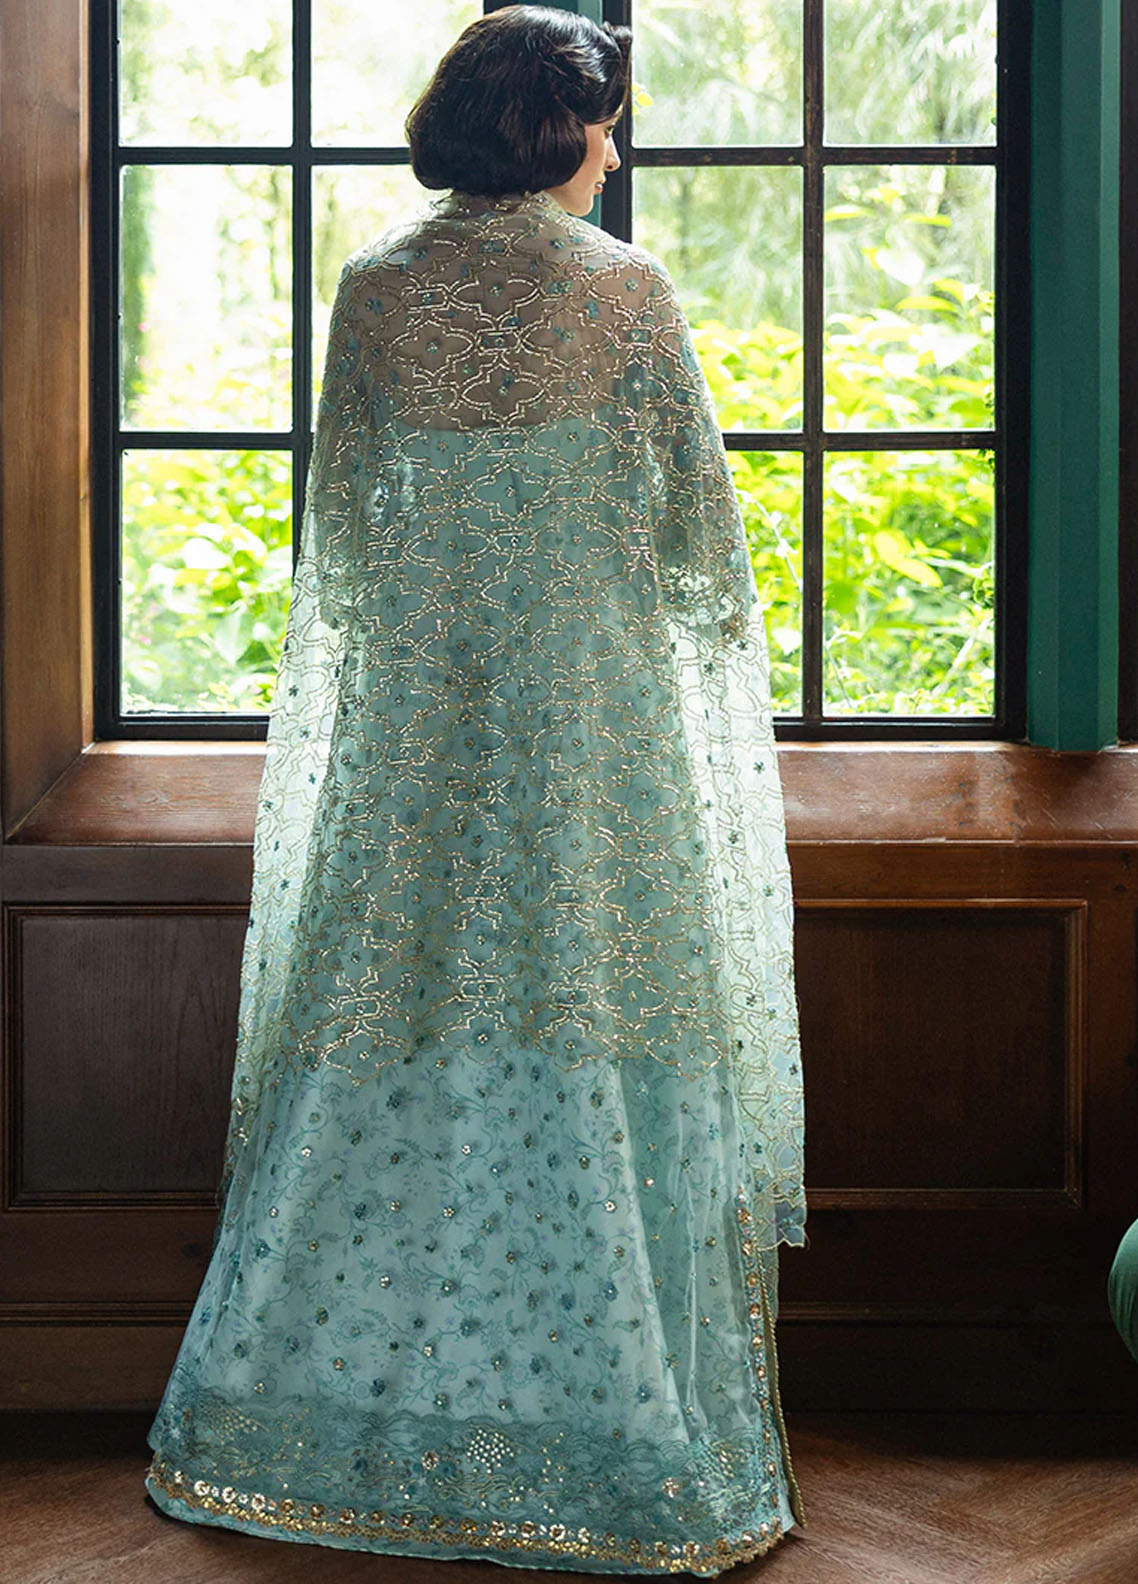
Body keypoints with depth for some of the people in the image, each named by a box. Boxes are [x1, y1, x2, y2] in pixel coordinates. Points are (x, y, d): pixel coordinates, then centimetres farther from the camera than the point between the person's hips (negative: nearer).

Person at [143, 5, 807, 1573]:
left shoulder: (378, 286, 2)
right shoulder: (627, 286, -6)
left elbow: (339, 518, 7)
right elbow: (698, 509, -2)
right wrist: (719, 650, 15)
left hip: (411, 706, 3)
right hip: (595, 697, -3)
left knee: (387, 1032, 10)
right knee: (595, 1028, 3)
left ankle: (305, 1407, 18)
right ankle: (619, 1432, 9)